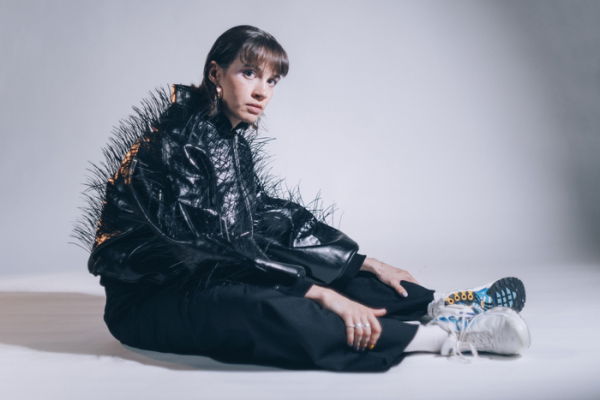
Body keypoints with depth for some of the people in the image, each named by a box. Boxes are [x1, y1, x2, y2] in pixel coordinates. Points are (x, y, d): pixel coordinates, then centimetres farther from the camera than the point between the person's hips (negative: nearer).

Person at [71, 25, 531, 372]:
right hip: (147, 299, -9)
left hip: (203, 278, 9)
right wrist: (325, 296, -33)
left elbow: (282, 218, 9)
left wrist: (371, 264, 6)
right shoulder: (187, 138, -19)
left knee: (333, 279, -1)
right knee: (257, 310, -36)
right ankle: (438, 334, -37)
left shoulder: (234, 137, 7)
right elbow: (231, 245, -27)